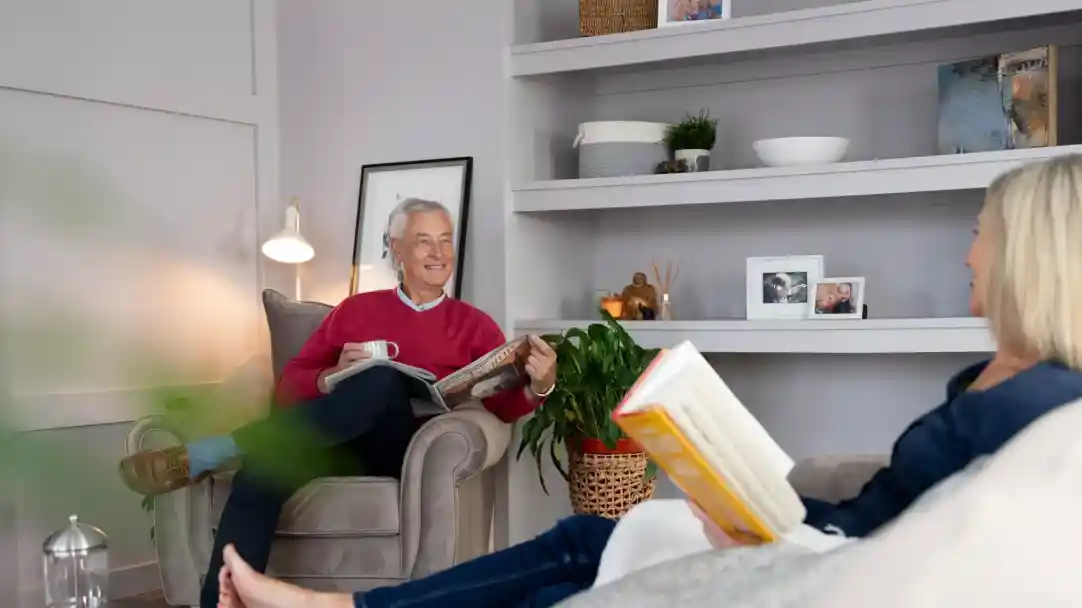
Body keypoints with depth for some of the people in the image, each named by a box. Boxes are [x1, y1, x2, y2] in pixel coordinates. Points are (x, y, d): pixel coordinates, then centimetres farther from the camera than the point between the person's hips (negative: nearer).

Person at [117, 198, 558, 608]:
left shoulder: (473, 324, 18)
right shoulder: (355, 310, 22)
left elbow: (504, 406, 3)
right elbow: (289, 386, 16)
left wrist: (538, 386, -20)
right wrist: (332, 378, -7)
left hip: (409, 446, -2)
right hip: (339, 442, 2)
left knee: (384, 381, -34)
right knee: (263, 469, -33)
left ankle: (213, 453, -31)